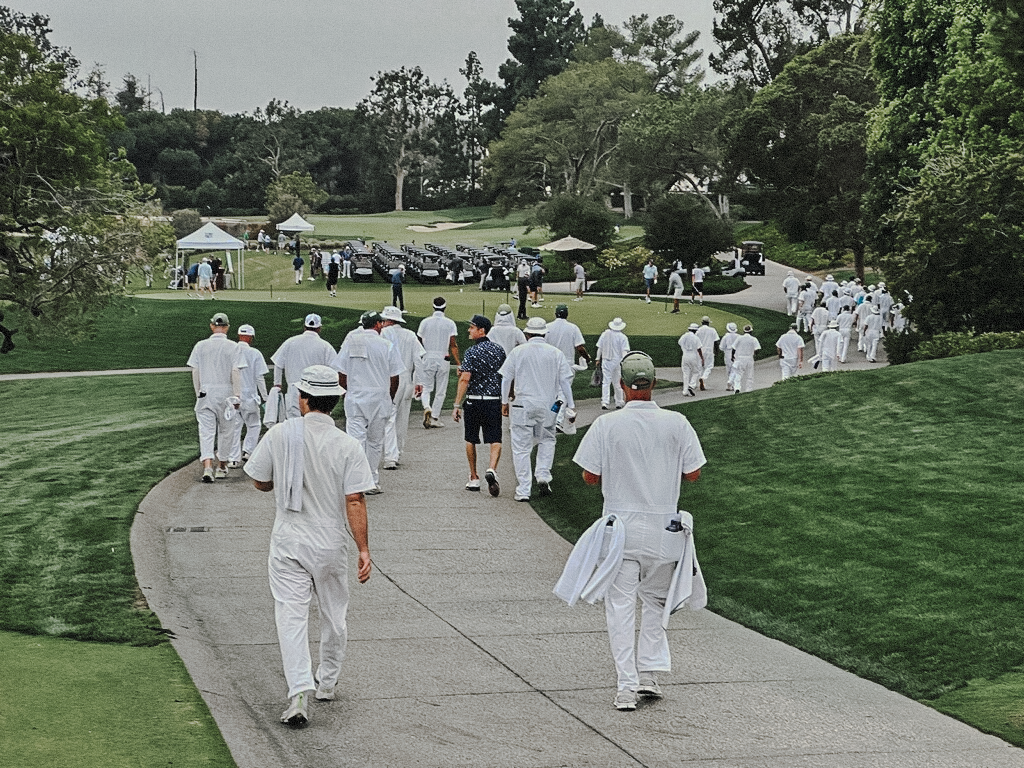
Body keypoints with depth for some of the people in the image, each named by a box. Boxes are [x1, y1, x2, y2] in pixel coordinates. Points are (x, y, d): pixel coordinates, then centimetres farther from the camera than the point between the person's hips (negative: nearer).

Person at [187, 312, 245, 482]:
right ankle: (222, 466, 21)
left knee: (206, 431, -3)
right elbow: (236, 373, -9)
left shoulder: (200, 346, 3)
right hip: (226, 392, -1)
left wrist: (198, 393, 13)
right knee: (225, 430, 13)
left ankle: (207, 467, -20)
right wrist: (237, 396, -8)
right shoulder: (232, 347, -3)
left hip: (205, 392, 1)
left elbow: (195, 372, 4)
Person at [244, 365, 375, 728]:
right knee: (333, 614, 19)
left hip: (288, 542, 0)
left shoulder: (280, 435, -9)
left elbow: (260, 482, 3)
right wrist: (364, 549, -12)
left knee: (291, 616, -3)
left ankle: (300, 692, -18)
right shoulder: (347, 445, -11)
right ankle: (326, 682, 33)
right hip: (331, 543, 1)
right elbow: (355, 501, -14)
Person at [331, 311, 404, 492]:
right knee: (375, 441, 10)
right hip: (379, 398, 0)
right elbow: (394, 378, 0)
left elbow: (341, 375, 4)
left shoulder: (350, 343, 1)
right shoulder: (387, 345, -3)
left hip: (354, 398, 1)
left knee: (356, 440, -2)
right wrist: (390, 399, 15)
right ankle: (373, 482, 15)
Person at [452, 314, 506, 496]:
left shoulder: (471, 352, -10)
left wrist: (457, 405, -16)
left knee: (471, 440, 12)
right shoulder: (499, 350, 6)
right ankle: (492, 469, -26)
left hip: (474, 400, -3)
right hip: (495, 401, 3)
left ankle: (474, 479, 18)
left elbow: (465, 379, -17)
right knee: (495, 439, 0)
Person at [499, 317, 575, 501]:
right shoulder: (555, 354, 1)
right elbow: (566, 380, 3)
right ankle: (543, 475, 4)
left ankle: (523, 490, 2)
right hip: (548, 405, 2)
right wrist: (570, 405, 10)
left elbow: (505, 378, 2)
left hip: (522, 405, -1)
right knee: (547, 440, 22)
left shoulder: (518, 352, -1)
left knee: (521, 448, 3)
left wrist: (504, 402, 12)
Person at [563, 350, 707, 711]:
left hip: (621, 527, -2)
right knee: (656, 600, 19)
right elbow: (692, 474, 0)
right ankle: (650, 674, 15)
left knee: (620, 605, 3)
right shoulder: (676, 423, -4)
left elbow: (590, 477, -5)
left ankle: (626, 687, -1)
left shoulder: (606, 424, -8)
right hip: (665, 529, 2)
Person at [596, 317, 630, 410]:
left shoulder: (605, 334, 1)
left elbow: (599, 348, 5)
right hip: (618, 361, -1)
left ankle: (604, 402, -12)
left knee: (606, 382, 1)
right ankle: (619, 403, 17)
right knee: (617, 383, 9)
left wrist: (598, 359, 14)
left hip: (606, 361, 2)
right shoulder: (623, 337, -7)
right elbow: (624, 352, -12)